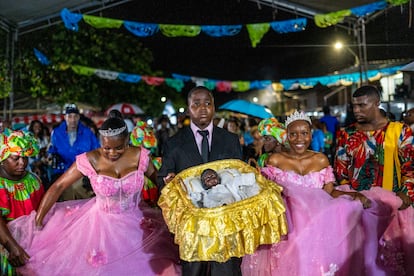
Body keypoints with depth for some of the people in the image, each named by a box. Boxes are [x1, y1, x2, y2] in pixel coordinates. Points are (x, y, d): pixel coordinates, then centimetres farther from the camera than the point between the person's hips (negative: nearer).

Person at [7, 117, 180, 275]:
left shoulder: (139, 155, -10)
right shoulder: (90, 160, -14)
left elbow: (155, 177, 7)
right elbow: (58, 187, -11)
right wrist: (37, 222, -12)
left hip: (137, 223, 2)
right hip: (101, 223, -1)